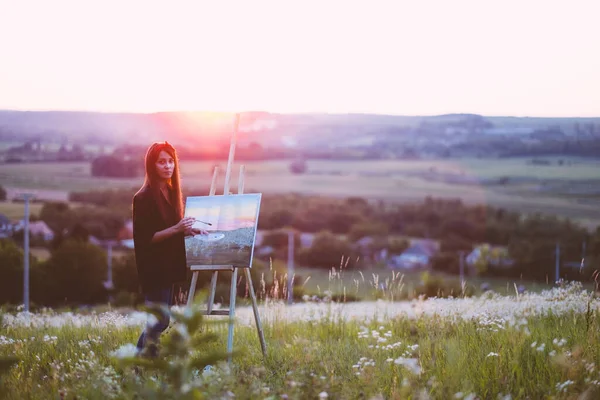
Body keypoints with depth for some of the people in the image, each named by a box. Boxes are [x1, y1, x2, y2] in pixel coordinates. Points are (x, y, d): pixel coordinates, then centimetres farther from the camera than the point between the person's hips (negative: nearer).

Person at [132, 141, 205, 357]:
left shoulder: (171, 193, 10)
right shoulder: (143, 198, -15)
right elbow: (145, 238, -18)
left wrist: (189, 231, 2)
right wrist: (176, 229, -26)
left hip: (168, 266, 8)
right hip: (153, 268, -8)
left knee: (159, 321, 13)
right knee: (160, 321, -6)